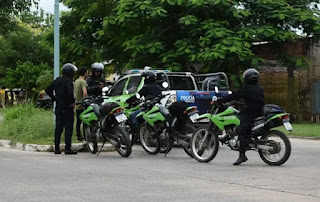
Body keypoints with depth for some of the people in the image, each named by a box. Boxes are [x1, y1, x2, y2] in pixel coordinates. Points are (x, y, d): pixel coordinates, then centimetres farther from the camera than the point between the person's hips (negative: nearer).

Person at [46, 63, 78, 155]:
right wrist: (73, 102, -13)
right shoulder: (68, 81, -12)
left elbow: (48, 90, 15)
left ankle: (56, 148, 10)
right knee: (68, 128, -3)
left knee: (58, 128, 10)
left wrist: (54, 98, 15)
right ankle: (68, 148, -5)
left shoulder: (57, 80, 11)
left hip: (58, 108, 7)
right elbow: (70, 93, -27)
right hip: (67, 108, -7)